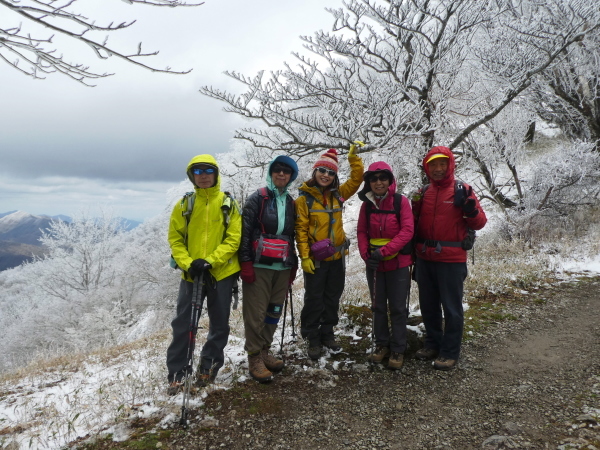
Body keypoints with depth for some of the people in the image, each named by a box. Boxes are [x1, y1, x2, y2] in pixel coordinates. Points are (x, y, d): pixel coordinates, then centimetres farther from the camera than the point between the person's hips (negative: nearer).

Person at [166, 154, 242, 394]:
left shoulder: (229, 204, 0)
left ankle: (209, 365, 31)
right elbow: (175, 239, 2)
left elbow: (233, 239, -6)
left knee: (219, 324, 11)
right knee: (183, 325, 3)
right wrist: (188, 263, -14)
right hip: (191, 273, 1)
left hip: (222, 273, 0)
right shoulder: (184, 204, 3)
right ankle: (177, 373, 19)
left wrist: (209, 260, -18)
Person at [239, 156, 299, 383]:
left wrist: (293, 265, 17)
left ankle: (264, 351, 27)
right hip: (259, 267, -5)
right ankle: (254, 358, 11)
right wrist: (246, 264, -14)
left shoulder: (290, 202, 14)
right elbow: (245, 232, -8)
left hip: (282, 268, 6)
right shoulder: (257, 199, -3)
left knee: (274, 312, 12)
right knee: (256, 313, -3)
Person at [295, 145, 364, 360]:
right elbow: (301, 229, -10)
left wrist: (354, 157, -1)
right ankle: (313, 340, 20)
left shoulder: (338, 194, 6)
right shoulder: (305, 198, -7)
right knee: (314, 300, 5)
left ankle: (327, 334, 31)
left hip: (337, 257, 5)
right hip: (316, 259, -5)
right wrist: (304, 256, -15)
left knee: (332, 298, 15)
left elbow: (356, 180, 10)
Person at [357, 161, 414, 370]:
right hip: (373, 264, 3)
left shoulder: (401, 201, -9)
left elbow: (407, 231, -14)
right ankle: (381, 344, 29)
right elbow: (361, 231, 4)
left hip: (398, 263, -3)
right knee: (378, 306, 14)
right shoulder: (367, 204, 1)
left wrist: (384, 251, -22)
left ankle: (398, 350, 19)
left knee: (397, 308, 4)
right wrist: (367, 254, -11)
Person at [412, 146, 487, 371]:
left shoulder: (461, 190, -4)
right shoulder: (423, 192, 10)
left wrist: (472, 211, -24)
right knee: (428, 304, 15)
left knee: (451, 307, 4)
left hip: (451, 260, -5)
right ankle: (432, 343, 32)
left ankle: (450, 352, 17)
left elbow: (480, 223, -4)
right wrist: (416, 206, -1)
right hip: (425, 258, 5)